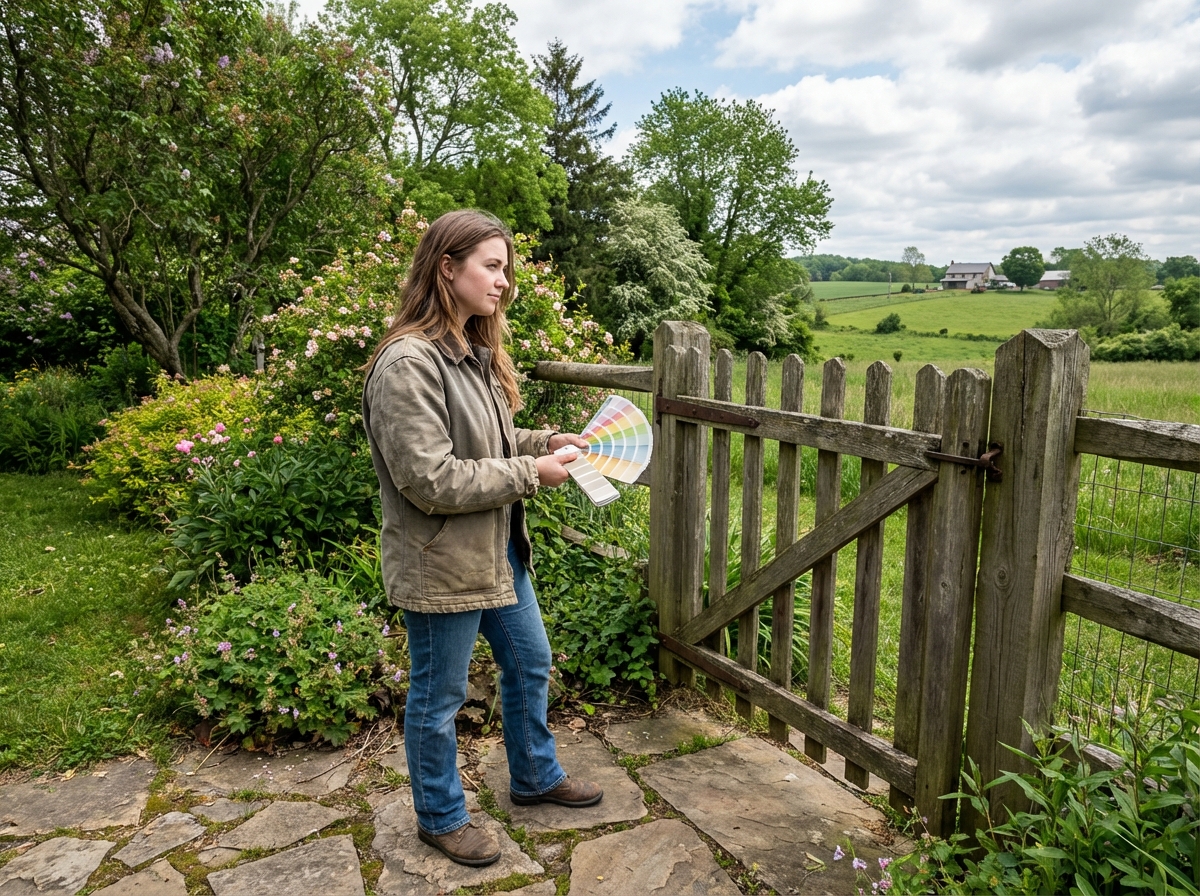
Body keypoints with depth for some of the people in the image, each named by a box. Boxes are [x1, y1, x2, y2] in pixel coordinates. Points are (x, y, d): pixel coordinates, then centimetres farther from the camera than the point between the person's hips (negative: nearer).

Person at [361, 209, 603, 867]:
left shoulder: (474, 351, 7)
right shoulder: (408, 364, -23)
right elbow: (431, 480, -27)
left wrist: (548, 441, 1)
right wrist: (531, 473, -20)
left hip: (498, 551, 9)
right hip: (441, 565, -9)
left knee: (529, 663, 22)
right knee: (438, 696, 12)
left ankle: (534, 777, 46)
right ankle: (440, 817, 35)